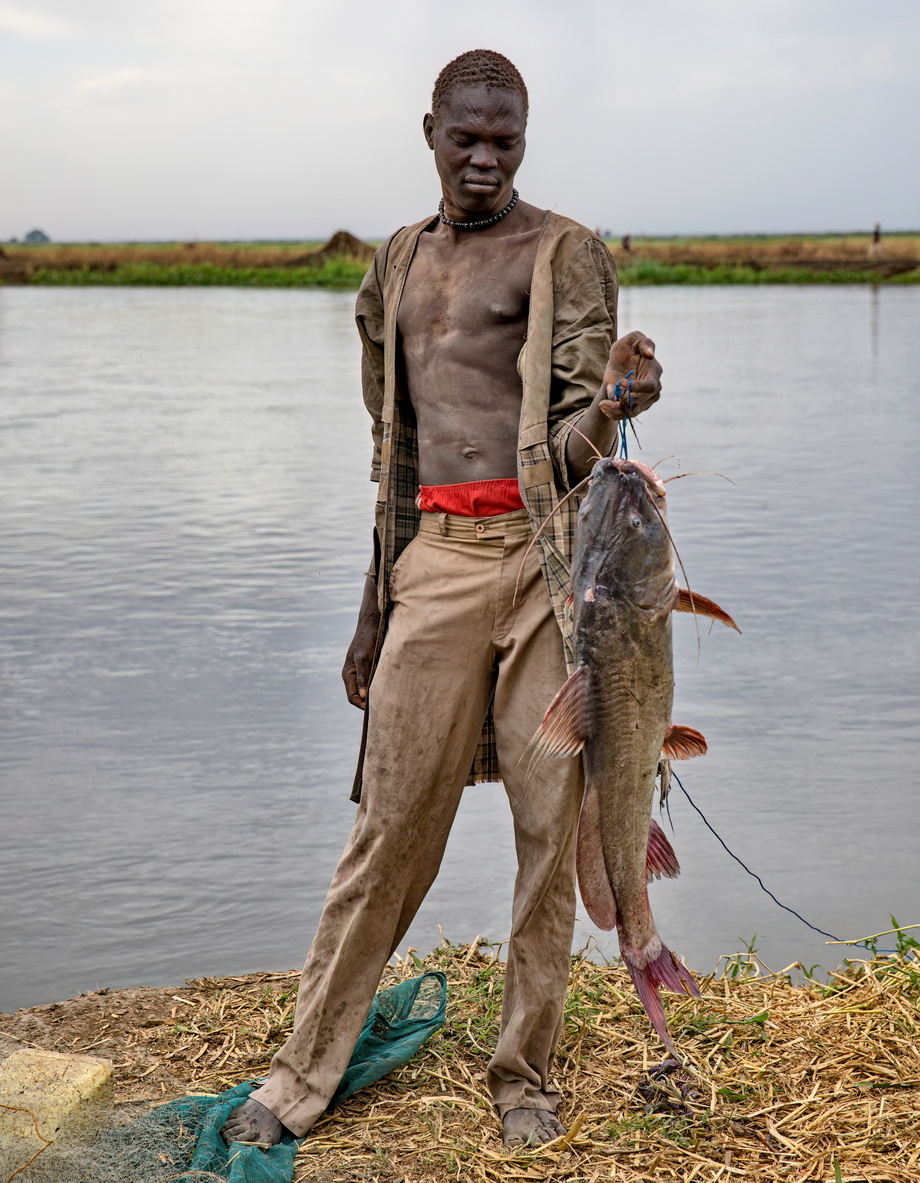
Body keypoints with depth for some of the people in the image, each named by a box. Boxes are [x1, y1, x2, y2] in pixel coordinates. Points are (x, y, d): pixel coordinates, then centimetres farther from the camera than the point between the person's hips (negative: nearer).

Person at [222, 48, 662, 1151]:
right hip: (437, 558, 3)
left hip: (545, 552, -3)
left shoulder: (566, 253, 4)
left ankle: (524, 1072, 17)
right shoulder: (399, 262, 19)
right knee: (392, 821, 2)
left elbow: (575, 431, -5)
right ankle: (304, 1073, 13)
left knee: (551, 822, 1)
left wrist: (615, 403, -29)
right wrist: (376, 603, 20)